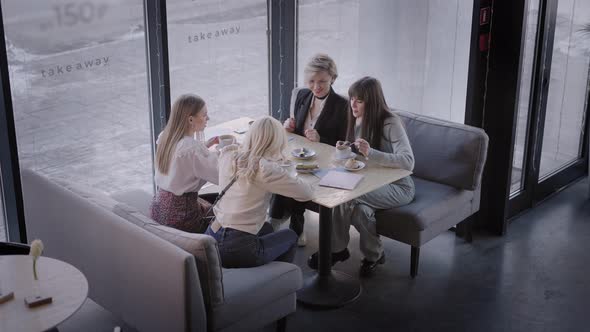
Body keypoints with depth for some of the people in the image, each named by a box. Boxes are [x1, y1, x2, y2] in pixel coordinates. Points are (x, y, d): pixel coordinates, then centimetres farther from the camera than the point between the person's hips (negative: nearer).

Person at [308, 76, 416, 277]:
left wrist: (370, 153, -42)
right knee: (359, 208, -28)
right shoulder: (358, 120, 4)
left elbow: (408, 162, -30)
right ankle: (373, 253, -5)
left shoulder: (391, 123, -18)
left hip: (398, 186, -6)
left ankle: (337, 249, -7)